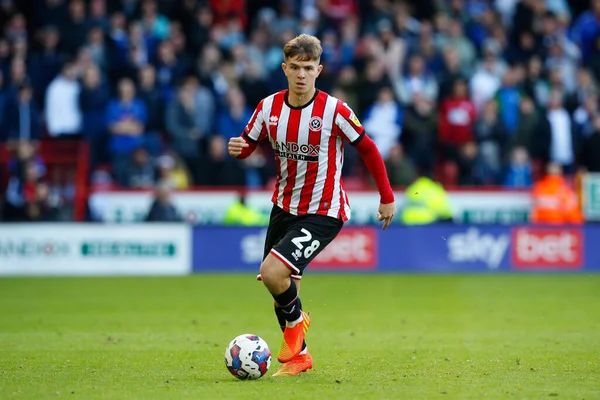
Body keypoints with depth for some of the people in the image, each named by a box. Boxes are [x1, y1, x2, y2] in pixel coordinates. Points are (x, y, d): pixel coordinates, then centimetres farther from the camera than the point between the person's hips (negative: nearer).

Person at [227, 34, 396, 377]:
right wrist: (237, 149, -17)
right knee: (281, 289, 11)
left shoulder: (334, 111, -17)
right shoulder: (269, 107, -4)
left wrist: (387, 198, 0)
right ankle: (299, 356, 33)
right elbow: (248, 144, 9)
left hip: (323, 212, -6)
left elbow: (368, 149, -6)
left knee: (272, 272, -23)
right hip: (284, 207, 6)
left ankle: (295, 320, 8)